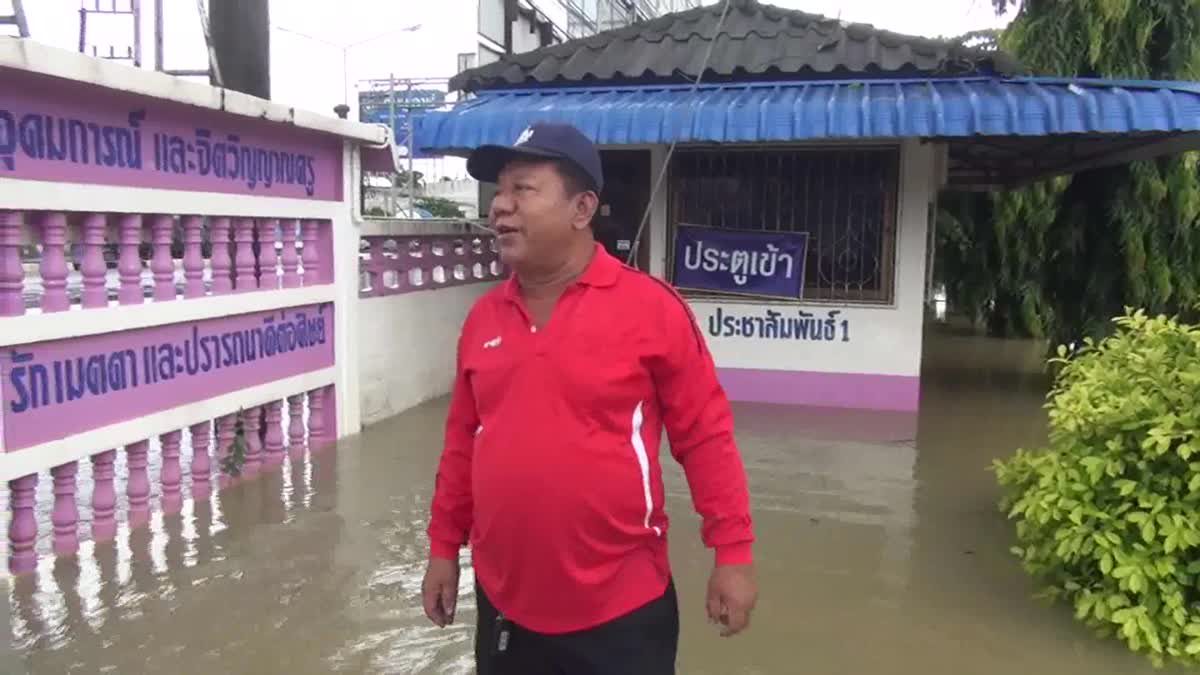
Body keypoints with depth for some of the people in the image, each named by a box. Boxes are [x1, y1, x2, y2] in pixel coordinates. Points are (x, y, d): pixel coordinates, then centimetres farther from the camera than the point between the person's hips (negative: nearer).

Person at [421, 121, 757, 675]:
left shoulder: (651, 307, -12)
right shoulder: (482, 317, 2)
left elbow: (706, 435, -8)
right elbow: (462, 442, 10)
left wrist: (733, 552, -9)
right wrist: (444, 546, 12)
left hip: (621, 610, -4)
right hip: (504, 604, 5)